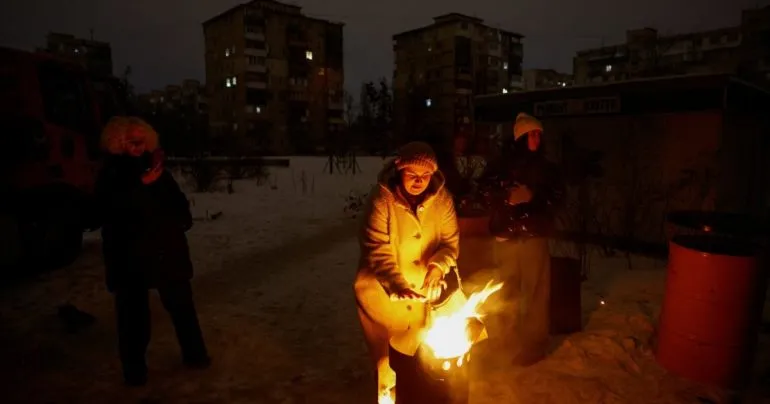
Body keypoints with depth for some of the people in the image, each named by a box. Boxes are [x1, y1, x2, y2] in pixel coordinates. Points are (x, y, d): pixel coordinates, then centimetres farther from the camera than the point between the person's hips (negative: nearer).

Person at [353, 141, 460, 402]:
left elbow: (450, 241, -5)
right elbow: (378, 253, -24)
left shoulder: (441, 198, -9)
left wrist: (437, 268, -24)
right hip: (382, 291, -3)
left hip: (422, 290, 4)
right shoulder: (381, 200, -20)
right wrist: (398, 285, -37)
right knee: (389, 356, 8)